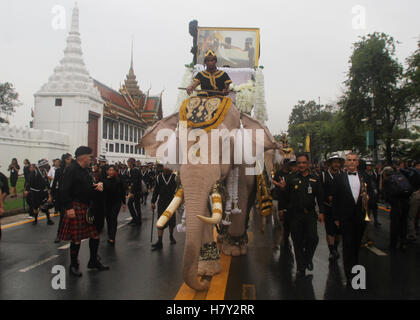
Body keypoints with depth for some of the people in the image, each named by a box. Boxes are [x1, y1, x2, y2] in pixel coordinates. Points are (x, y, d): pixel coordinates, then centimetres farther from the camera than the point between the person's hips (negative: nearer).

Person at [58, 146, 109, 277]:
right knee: (76, 239, 2)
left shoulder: (85, 170, 14)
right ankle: (73, 266, 19)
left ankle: (93, 262, 28)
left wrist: (98, 185, -1)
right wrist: (68, 207, -24)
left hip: (88, 207, 9)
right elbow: (65, 190, -19)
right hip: (76, 208, -9)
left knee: (95, 235, 13)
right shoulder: (72, 170, -14)